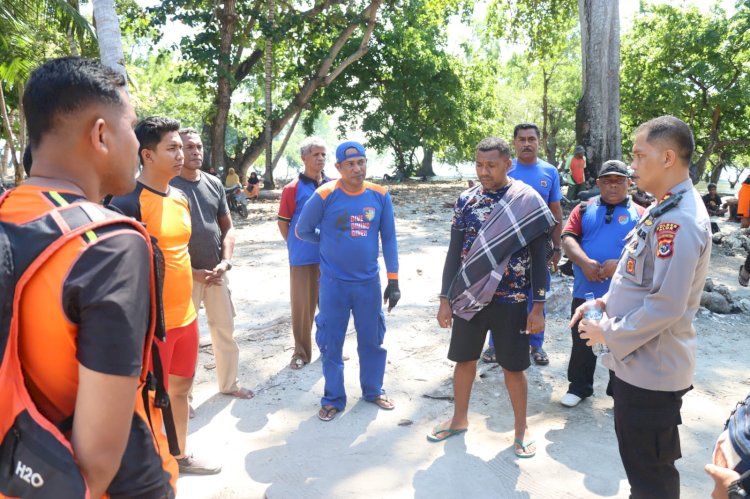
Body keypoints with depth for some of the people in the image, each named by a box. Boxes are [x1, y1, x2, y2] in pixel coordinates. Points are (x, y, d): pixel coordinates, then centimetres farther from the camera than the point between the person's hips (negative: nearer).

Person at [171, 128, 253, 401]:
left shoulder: (214, 184, 7)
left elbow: (227, 227, 11)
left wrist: (225, 261, -4)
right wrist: (192, 271, -13)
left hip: (217, 271, 5)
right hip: (186, 274, -5)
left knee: (225, 329, 14)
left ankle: (229, 383, 31)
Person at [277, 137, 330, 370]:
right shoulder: (293, 188, -9)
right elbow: (283, 223, -3)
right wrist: (297, 247, 3)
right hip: (303, 258, -4)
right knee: (302, 306, 5)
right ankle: (301, 352, 18)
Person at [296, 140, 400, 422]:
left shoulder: (380, 196, -3)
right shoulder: (325, 195, -11)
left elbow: (389, 239, 2)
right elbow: (302, 230, 1)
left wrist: (393, 280, 1)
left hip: (369, 282, 2)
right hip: (334, 282, -2)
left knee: (372, 339, 14)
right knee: (331, 342, 6)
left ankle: (373, 390, 34)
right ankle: (333, 399, 23)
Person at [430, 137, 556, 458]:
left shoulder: (528, 201, -7)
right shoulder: (466, 200, 1)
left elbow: (539, 258, -6)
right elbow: (455, 252, 4)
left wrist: (538, 306, -8)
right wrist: (445, 299, 2)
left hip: (511, 300, -3)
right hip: (469, 295, 3)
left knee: (513, 367, 8)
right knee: (464, 359, 14)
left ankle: (521, 427, 29)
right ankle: (460, 419, 35)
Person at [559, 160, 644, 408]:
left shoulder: (639, 214, 2)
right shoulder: (584, 209, 6)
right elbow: (567, 238, -5)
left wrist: (620, 264, -24)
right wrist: (585, 262, -22)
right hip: (585, 291, 2)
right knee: (582, 342, 14)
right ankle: (579, 386, 31)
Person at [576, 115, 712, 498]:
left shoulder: (679, 220, -24)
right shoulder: (664, 209, 9)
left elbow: (666, 306, -27)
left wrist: (608, 334, -16)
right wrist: (605, 303, 4)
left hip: (651, 368, -10)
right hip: (639, 361, 10)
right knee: (645, 464, 26)